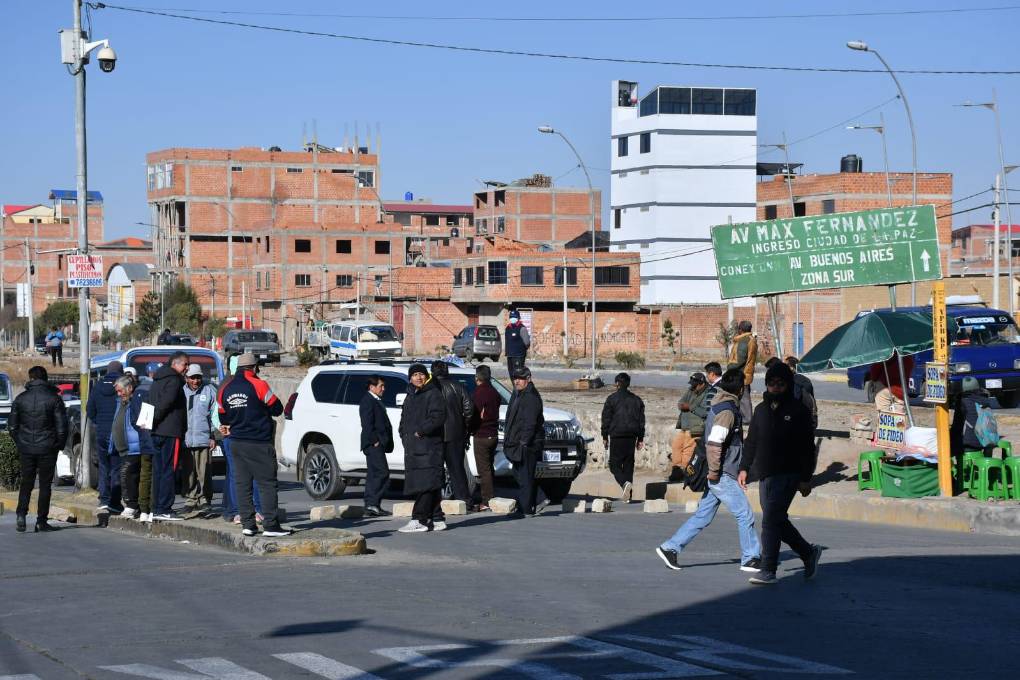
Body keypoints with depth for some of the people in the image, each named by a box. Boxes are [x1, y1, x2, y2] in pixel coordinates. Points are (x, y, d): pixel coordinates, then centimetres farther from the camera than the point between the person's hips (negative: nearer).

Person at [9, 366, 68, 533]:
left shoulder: (20, 399, 1)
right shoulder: (54, 398, -6)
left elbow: (12, 425, 4)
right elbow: (62, 427, -6)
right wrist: (59, 445, 8)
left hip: (26, 448, 2)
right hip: (47, 449, -2)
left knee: (26, 483, 12)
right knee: (45, 484, 5)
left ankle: (21, 514, -6)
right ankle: (41, 521, 4)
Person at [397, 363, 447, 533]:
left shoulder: (433, 394, -4)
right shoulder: (410, 396, 22)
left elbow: (438, 417, -16)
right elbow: (404, 419, 29)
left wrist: (420, 431, -15)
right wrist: (404, 433, 11)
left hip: (428, 447, -9)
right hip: (412, 448, 9)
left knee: (425, 484, -12)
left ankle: (419, 520, -16)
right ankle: (437, 519, 11)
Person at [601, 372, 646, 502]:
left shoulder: (612, 399, -2)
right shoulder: (636, 399, 12)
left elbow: (606, 418, -2)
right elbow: (641, 420, 14)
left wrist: (605, 437, 5)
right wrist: (640, 439, 19)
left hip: (617, 436, -4)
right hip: (631, 436, 4)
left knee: (614, 464, -1)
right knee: (629, 464, 9)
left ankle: (625, 483, -28)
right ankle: (627, 495, 7)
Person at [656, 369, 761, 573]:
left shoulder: (719, 406, 15)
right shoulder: (727, 411, -16)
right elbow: (714, 442, -24)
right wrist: (714, 470, -21)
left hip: (717, 474, 10)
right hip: (723, 475, -10)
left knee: (703, 516, 11)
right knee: (744, 514, -1)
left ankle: (670, 548, 9)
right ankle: (751, 559, 5)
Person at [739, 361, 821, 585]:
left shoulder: (798, 411, -5)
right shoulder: (762, 409, 13)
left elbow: (807, 447, -6)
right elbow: (751, 441, 20)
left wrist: (806, 479, -10)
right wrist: (744, 468, 12)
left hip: (787, 475, -7)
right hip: (765, 475, 7)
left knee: (771, 521, -12)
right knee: (778, 521, 12)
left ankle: (768, 571, -8)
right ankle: (809, 552, 30)